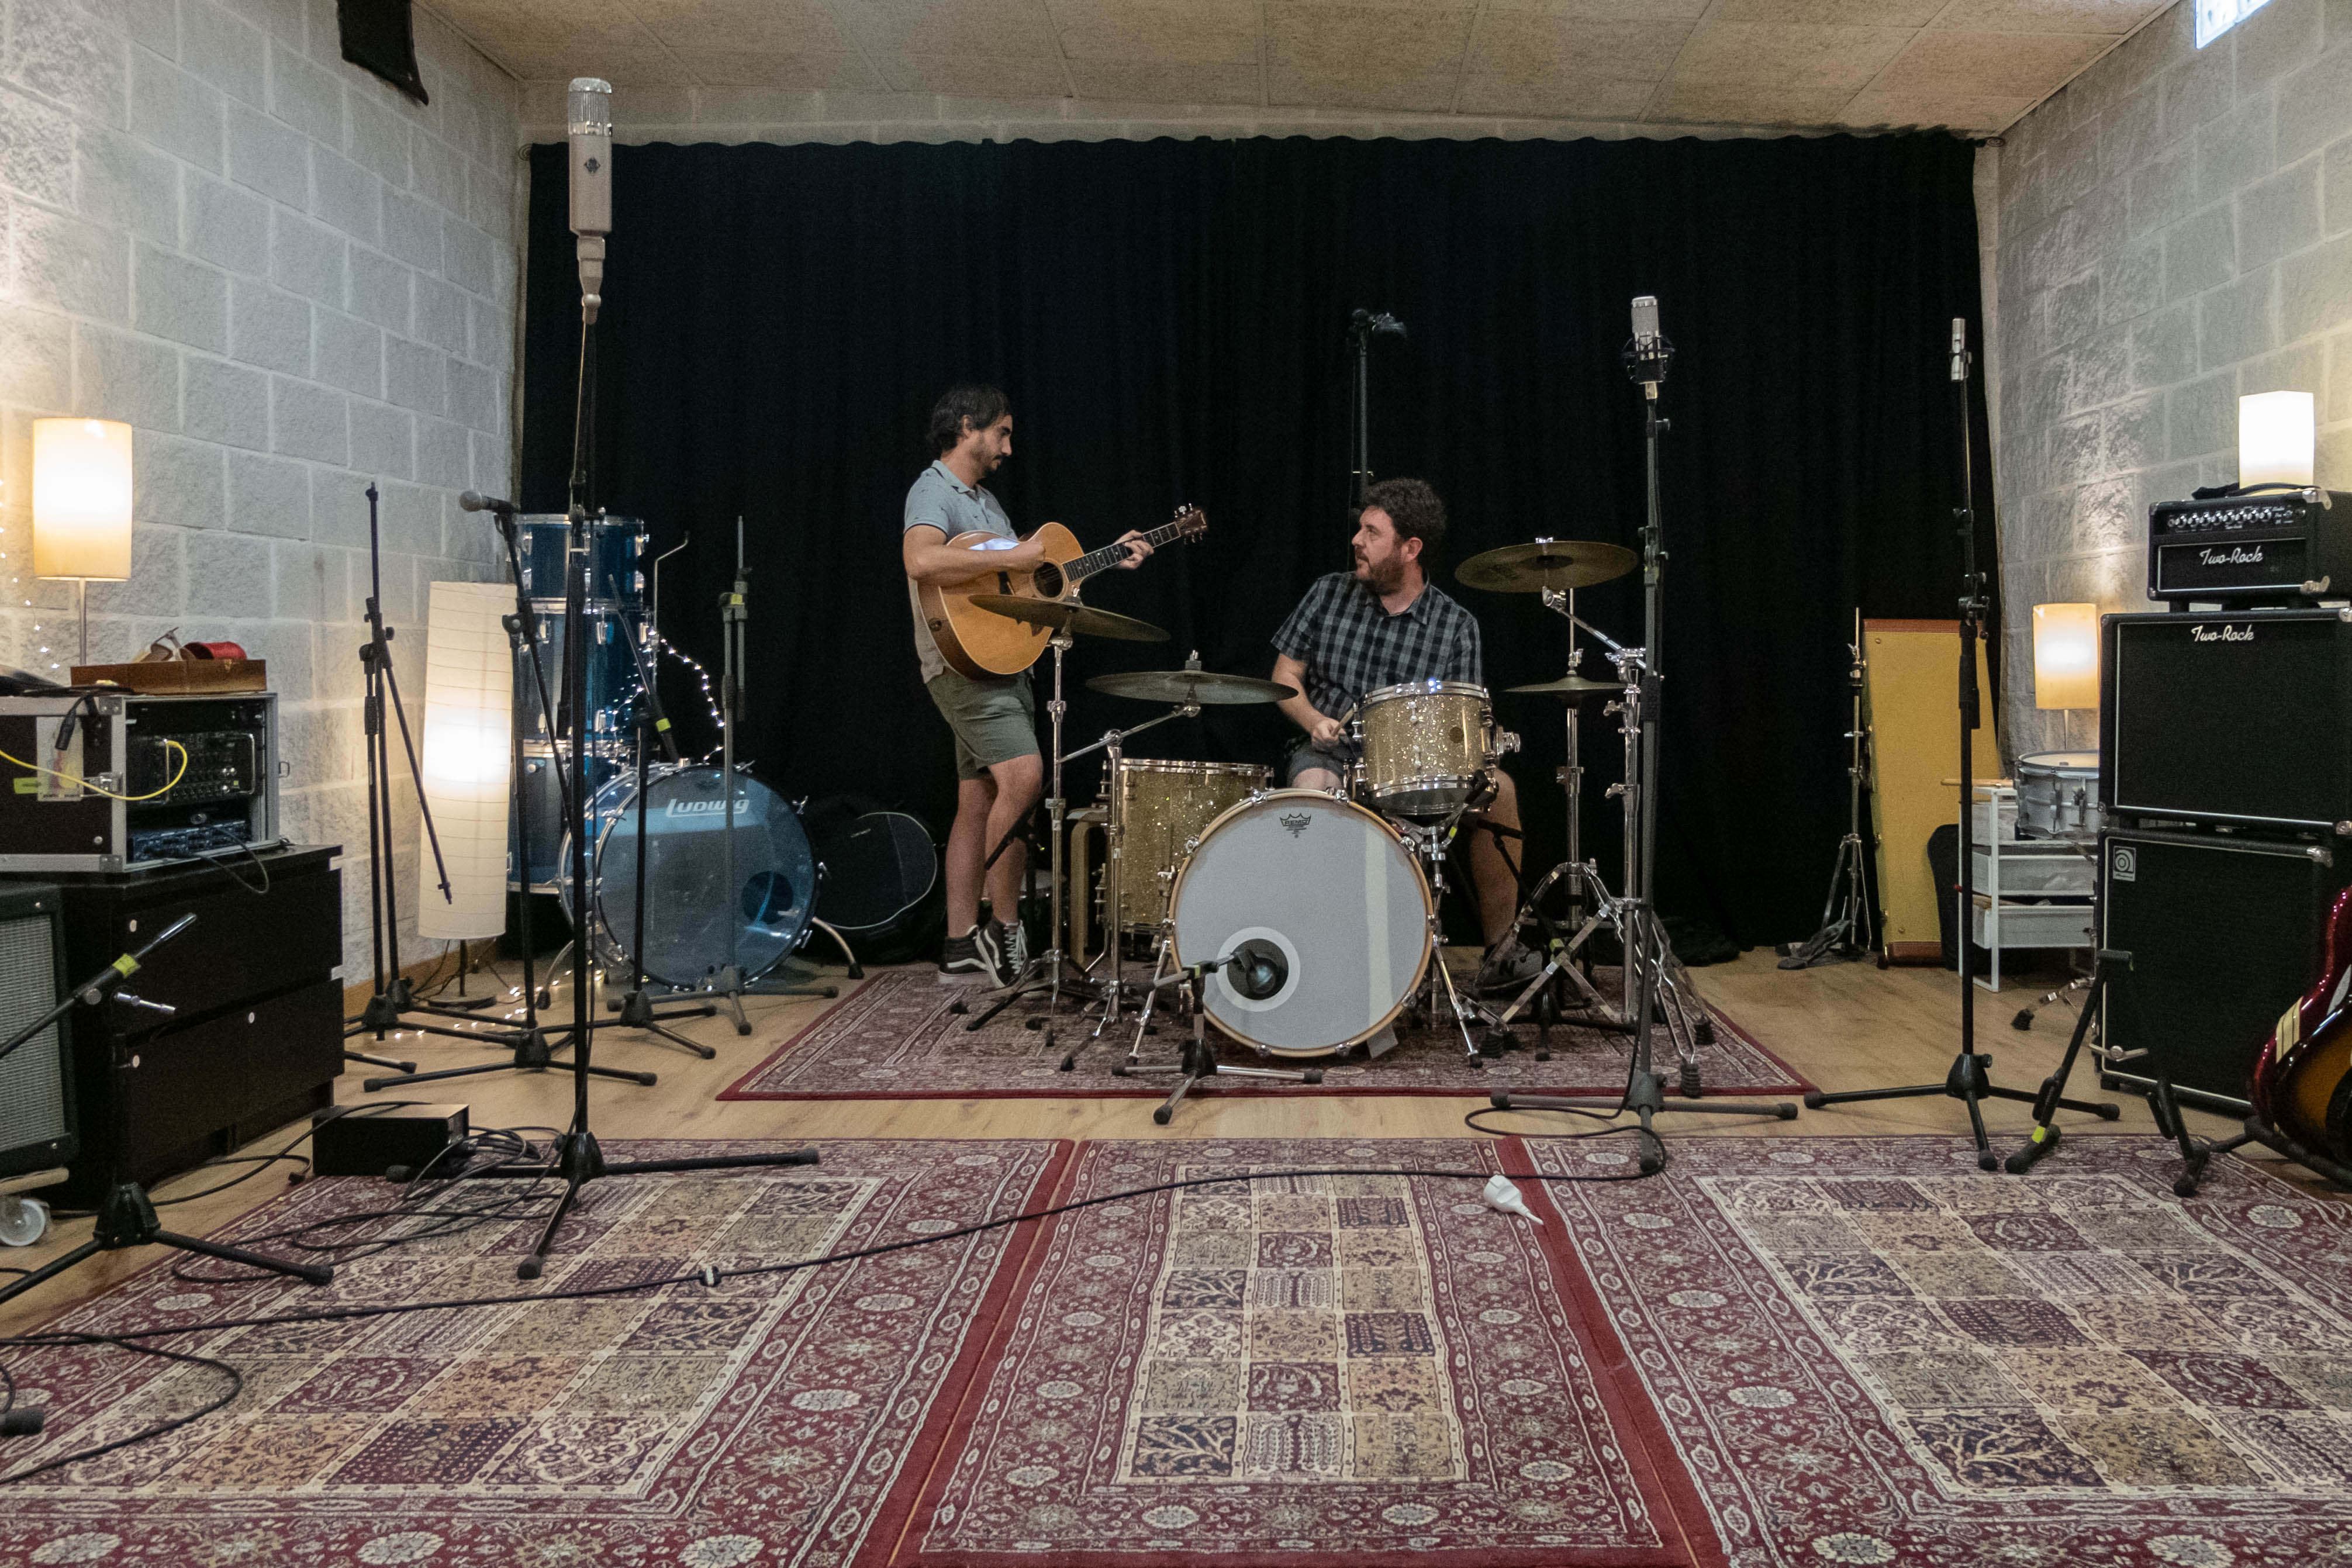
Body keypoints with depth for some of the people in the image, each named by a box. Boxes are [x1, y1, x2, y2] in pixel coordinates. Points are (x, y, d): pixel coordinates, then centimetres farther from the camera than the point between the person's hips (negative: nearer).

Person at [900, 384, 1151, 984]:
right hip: (963, 663, -10)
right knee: (1023, 775, -23)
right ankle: (1006, 931, -14)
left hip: (1003, 665, 10)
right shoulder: (933, 491, -9)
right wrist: (1010, 558, -25)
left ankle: (963, 950, 12)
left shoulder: (984, 500, 22)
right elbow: (921, 560, -29)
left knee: (979, 801, 8)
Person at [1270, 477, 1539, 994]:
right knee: (1312, 788, -37)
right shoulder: (1330, 593, 6)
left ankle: (1501, 948, -11)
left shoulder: (1455, 625, 2)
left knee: (1497, 789, -25)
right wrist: (1313, 720, -12)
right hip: (1330, 754, 0)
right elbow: (1286, 674, 8)